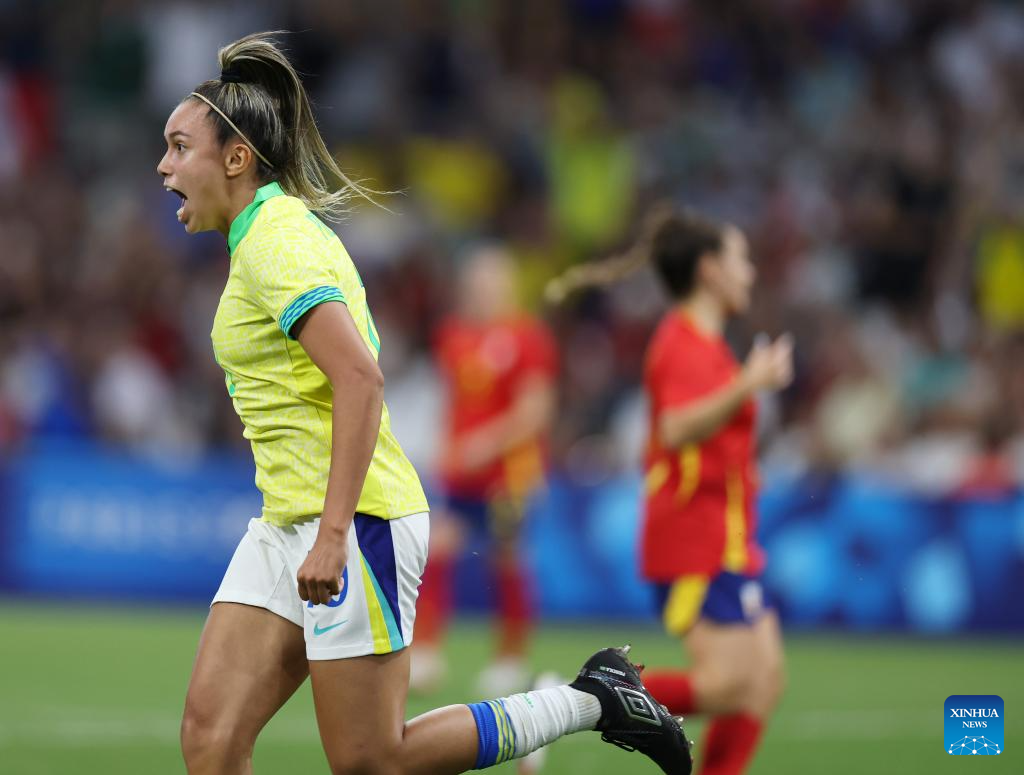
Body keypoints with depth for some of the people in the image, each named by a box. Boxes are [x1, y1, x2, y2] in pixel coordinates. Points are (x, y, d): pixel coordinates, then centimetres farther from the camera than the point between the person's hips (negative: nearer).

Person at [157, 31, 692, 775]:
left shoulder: (279, 241, -14)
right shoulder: (269, 237, 16)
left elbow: (360, 376, -25)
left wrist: (332, 533, -29)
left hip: (357, 519, -10)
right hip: (289, 521, 10)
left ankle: (594, 700, 8)